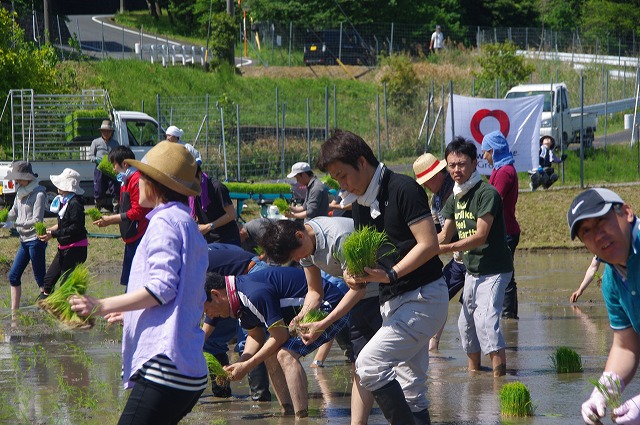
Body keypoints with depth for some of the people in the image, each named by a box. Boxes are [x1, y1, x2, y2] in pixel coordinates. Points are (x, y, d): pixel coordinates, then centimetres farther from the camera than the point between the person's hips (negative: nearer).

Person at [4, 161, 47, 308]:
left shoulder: (38, 194, -12)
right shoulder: (20, 194, 13)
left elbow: (37, 221, -19)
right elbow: (13, 214, 18)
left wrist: (16, 224, -24)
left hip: (35, 240, -9)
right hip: (24, 241, 9)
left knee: (41, 279, -3)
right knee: (14, 276, 7)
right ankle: (14, 312, 12)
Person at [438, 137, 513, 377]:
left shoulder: (487, 193, -17)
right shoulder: (455, 198, 9)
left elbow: (480, 236, -23)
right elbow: (445, 235, 12)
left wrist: (447, 248, -31)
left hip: (494, 270, -9)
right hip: (472, 271, 9)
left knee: (486, 320, -23)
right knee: (466, 323, 16)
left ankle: (500, 374, -28)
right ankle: (473, 370, 33)